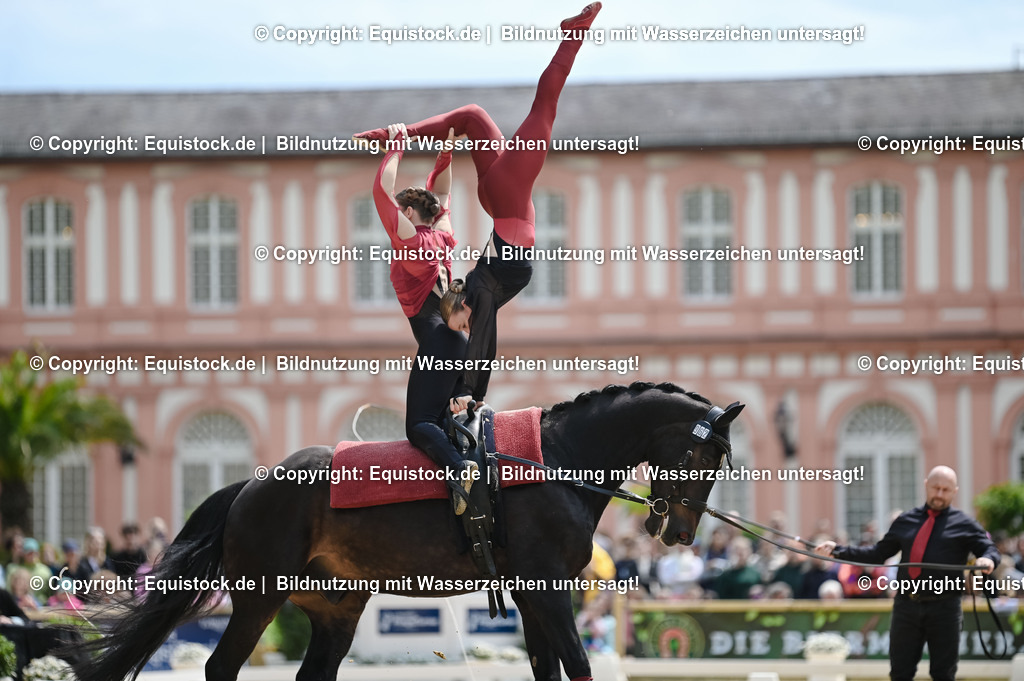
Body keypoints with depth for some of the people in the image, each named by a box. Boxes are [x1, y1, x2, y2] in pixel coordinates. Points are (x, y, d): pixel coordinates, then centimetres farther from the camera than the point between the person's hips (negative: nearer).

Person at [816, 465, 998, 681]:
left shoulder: (963, 524, 5)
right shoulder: (906, 521, 15)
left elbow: (989, 549, 0)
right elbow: (878, 553, 18)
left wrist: (988, 560, -25)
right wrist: (837, 550, 11)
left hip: (944, 608, -3)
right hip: (907, 606, 3)